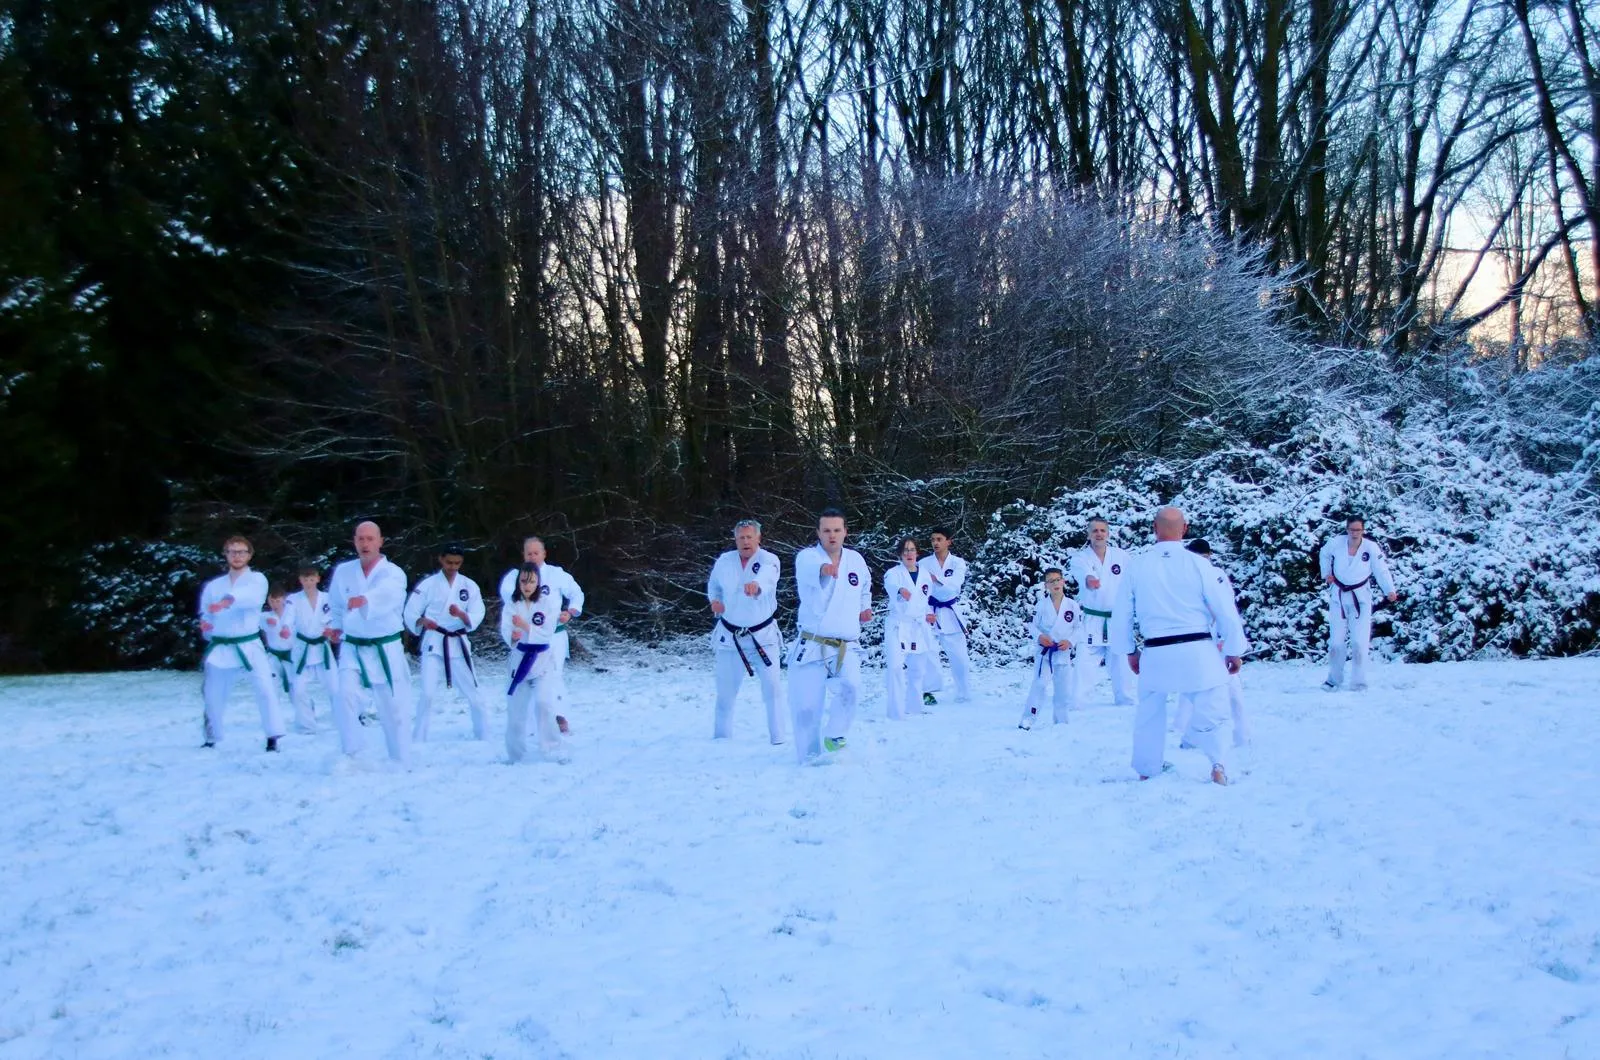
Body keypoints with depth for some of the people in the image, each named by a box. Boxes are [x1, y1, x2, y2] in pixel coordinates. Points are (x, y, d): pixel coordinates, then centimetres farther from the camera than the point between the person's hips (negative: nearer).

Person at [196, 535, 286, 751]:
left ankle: (273, 738, -15)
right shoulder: (213, 586, 10)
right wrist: (205, 625, -9)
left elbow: (252, 597, -26)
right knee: (213, 697, 12)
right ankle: (211, 740, 32)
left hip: (249, 646, -4)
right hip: (220, 650, 4)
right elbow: (206, 614, 17)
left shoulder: (257, 579, -3)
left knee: (265, 689, -20)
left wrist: (230, 600, -46)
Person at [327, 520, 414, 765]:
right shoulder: (343, 571, 0)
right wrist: (336, 626, 1)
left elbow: (385, 596, -37)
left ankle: (400, 763, 19)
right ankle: (351, 755, -8)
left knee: (394, 708, 4)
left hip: (385, 648, -2)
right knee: (345, 695, -19)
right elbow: (336, 604, 18)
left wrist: (364, 600, -57)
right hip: (352, 647, 2)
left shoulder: (393, 573, -13)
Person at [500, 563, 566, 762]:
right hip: (520, 660, 3)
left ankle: (553, 750, -8)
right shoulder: (512, 604, 0)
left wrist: (526, 627, -30)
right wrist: (512, 636, -35)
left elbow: (547, 633, -15)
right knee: (515, 709, 8)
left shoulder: (548, 601, -7)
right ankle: (516, 754, 26)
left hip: (543, 661, -3)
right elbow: (505, 630, -12)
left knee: (543, 704, -19)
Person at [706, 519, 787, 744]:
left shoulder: (769, 560, -15)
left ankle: (778, 738, 3)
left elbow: (766, 579, -38)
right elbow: (714, 584, 17)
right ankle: (720, 737, 27)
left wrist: (756, 587, -62)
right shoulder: (724, 561, -2)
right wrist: (715, 600, -5)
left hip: (763, 635, -3)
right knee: (725, 691, 10)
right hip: (729, 636, 3)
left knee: (771, 688, -7)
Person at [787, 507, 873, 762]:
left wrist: (865, 606, 24)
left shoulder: (856, 559, 6)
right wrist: (823, 569, -58)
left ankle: (834, 735, -4)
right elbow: (809, 569, -38)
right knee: (806, 707, -5)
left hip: (846, 646, 2)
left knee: (850, 686, -26)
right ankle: (809, 756, 16)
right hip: (812, 645, -2)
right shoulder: (807, 557, -9)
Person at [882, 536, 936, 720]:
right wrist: (901, 590, -56)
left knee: (918, 668, 13)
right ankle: (895, 711, -14)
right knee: (895, 666, -19)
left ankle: (914, 706, 31)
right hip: (898, 625, -5)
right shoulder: (894, 573, -9)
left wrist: (929, 614, 3)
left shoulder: (925, 573, 7)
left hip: (920, 626, 5)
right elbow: (891, 585, -34)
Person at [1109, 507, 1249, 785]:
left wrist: (1129, 651, 21)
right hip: (1197, 652, -2)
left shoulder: (1135, 566, -1)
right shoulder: (1198, 565, -7)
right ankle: (1217, 764, 11)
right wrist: (1234, 651, 12)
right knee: (1208, 708, 16)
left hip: (1155, 655, 2)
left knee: (1149, 711, 19)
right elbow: (1226, 610, -1)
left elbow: (1121, 613, 7)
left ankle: (1146, 771, 29)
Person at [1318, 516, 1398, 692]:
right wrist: (1326, 573, 7)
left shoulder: (1372, 547, -16)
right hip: (1338, 596, 2)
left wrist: (1390, 591, -26)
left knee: (1359, 642, -6)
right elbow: (1324, 554, 12)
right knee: (1336, 640, 6)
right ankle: (1334, 678, 22)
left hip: (1361, 597, -2)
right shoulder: (1337, 543, -10)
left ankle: (1358, 683, 2)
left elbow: (1381, 570, -13)